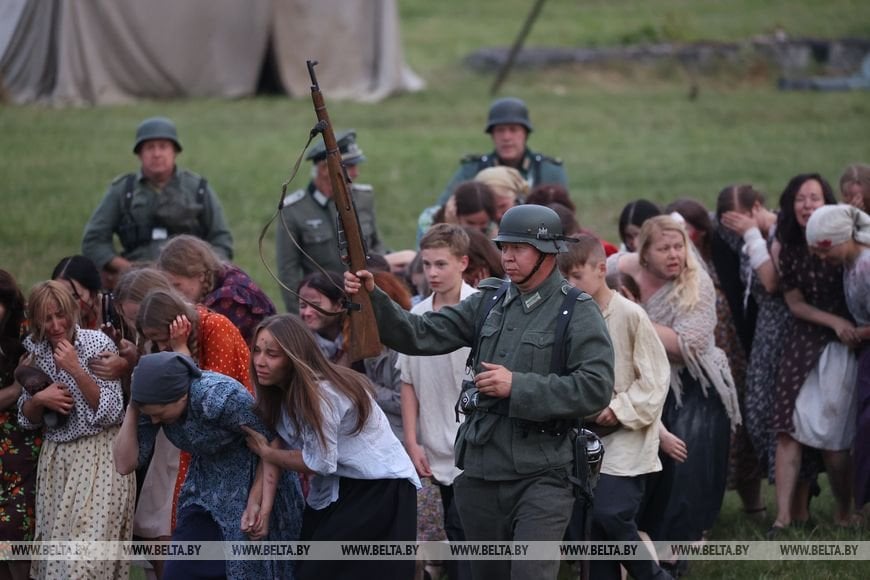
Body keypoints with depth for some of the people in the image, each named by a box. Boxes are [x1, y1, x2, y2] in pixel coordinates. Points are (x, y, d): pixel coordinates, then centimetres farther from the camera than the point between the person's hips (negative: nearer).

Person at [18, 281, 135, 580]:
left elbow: (111, 413, -13)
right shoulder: (36, 350, 5)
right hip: (55, 462, 5)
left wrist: (76, 370, -21)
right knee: (54, 555, 3)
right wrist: (39, 399, -9)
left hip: (97, 459, -5)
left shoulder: (97, 344, -9)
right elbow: (27, 419, 13)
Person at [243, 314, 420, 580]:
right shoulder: (282, 390, 2)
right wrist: (263, 505, -15)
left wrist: (265, 453, -11)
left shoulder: (320, 393, -26)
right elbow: (275, 446, -1)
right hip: (335, 488, 9)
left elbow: (319, 463, -23)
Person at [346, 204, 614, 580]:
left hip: (541, 477, -6)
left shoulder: (577, 312, -5)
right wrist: (372, 299, -10)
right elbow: (420, 335, 6)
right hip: (480, 474, 6)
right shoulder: (488, 302, 11)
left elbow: (595, 388, -15)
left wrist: (518, 387, -15)